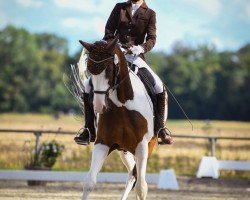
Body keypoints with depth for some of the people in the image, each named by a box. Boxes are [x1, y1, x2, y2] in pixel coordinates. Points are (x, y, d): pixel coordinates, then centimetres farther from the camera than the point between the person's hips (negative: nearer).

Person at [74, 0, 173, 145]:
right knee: (88, 86, -11)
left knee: (160, 88, -19)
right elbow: (109, 31, 10)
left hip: (136, 57, -1)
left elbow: (152, 38, -2)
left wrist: (141, 48, -22)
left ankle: (160, 128, -5)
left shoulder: (150, 14, 7)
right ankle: (89, 130, -4)